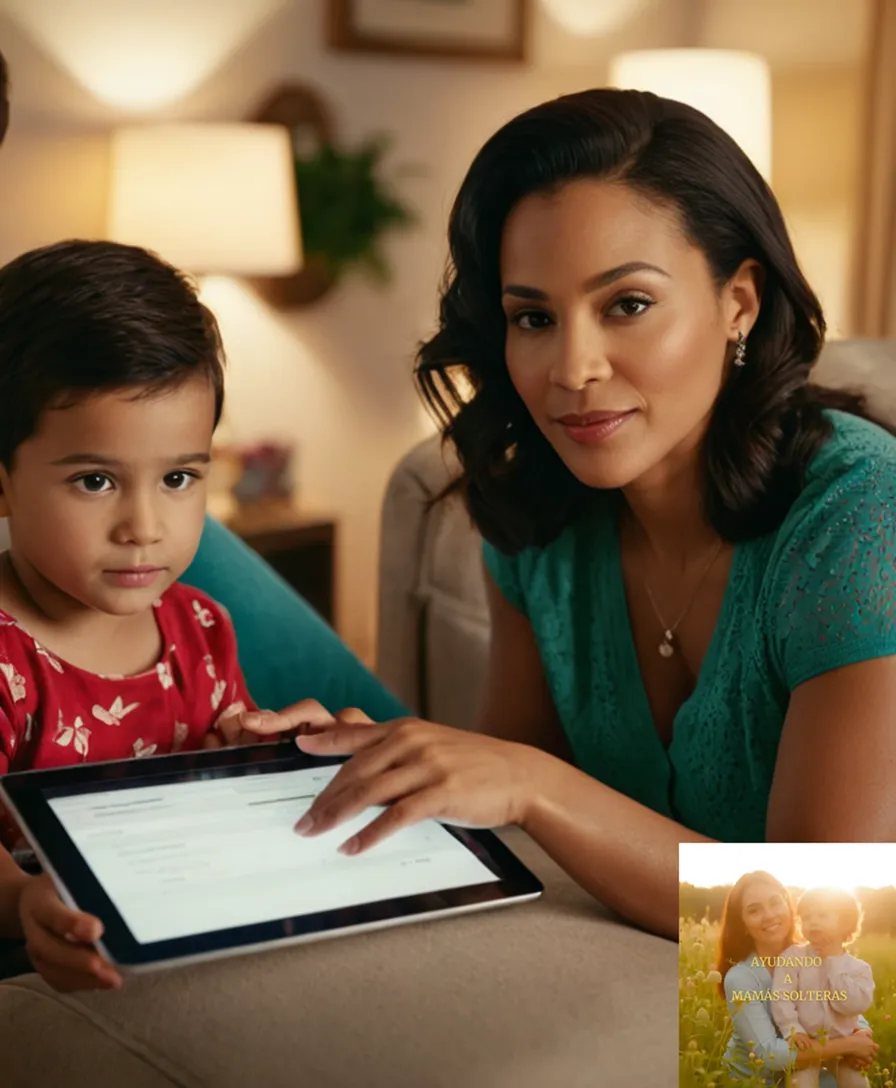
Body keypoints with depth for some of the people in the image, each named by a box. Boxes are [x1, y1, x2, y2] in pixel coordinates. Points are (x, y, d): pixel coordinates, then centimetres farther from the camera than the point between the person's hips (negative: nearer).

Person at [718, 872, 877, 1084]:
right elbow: (768, 1053, -29)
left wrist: (863, 1034, -23)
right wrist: (847, 1045, -27)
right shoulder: (739, 978, -21)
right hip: (752, 1081, -5)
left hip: (801, 1073, 5)